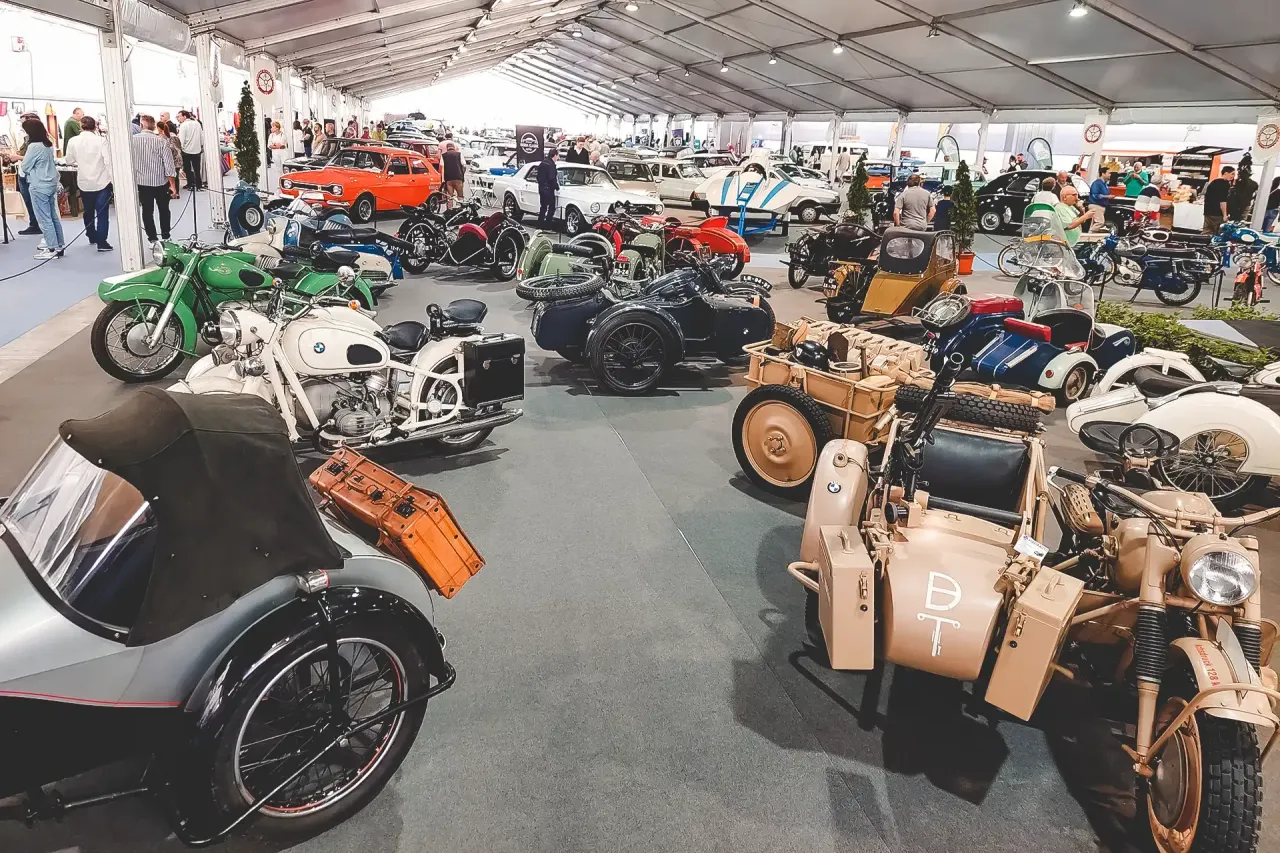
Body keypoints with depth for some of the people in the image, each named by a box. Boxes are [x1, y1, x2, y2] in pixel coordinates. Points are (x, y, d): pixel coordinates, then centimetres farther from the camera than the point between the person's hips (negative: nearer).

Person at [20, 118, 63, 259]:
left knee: (44, 219, -3)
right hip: (51, 184, 9)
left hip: (39, 187, -9)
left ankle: (52, 249, -1)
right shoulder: (48, 145, 8)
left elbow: (25, 167, -10)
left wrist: (21, 162, 10)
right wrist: (25, 158, 13)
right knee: (53, 216, 12)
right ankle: (58, 246, 16)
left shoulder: (34, 146, -17)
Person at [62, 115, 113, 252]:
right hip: (102, 181, -3)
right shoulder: (101, 140, -11)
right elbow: (108, 161, -14)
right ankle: (101, 242, -10)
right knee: (102, 211, -4)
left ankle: (92, 237, 31)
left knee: (88, 211, 19)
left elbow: (69, 161, 5)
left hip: (84, 182, 3)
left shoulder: (73, 141, -2)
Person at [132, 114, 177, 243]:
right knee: (164, 209, 15)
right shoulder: (161, 141, -10)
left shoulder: (132, 140, -7)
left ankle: (153, 239, 6)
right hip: (160, 180, 0)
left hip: (141, 181, 0)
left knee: (147, 210, 7)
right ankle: (165, 237, 18)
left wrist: (132, 175, 13)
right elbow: (168, 163, -9)